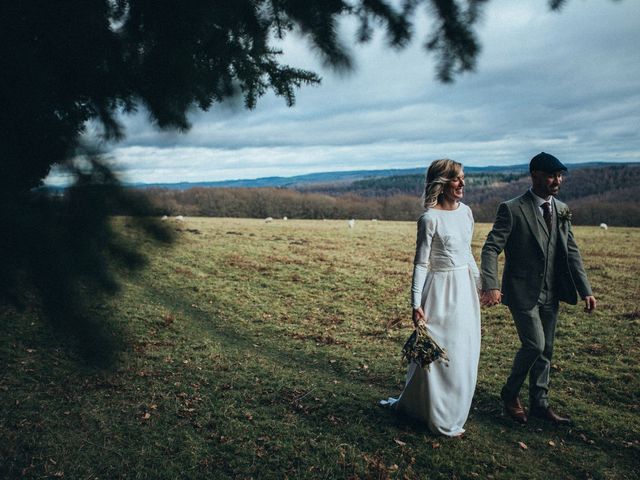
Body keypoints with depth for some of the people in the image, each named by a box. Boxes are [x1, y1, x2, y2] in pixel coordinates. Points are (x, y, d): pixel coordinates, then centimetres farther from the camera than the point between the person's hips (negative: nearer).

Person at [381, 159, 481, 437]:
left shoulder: (466, 211, 6)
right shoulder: (430, 218, -15)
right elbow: (420, 263, -14)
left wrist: (480, 283, 20)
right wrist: (416, 304, -17)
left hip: (465, 288, 8)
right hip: (441, 289, -8)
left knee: (464, 353, 16)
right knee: (439, 352, 3)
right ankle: (442, 420, 21)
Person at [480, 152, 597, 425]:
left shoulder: (562, 210, 8)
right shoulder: (512, 209, -13)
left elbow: (571, 251, 11)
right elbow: (491, 248, -17)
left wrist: (585, 290, 5)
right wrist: (491, 286, -30)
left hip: (551, 294, 7)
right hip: (523, 292, -6)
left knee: (545, 350, 13)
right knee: (534, 345, -10)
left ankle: (539, 403, 28)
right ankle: (510, 393, 14)